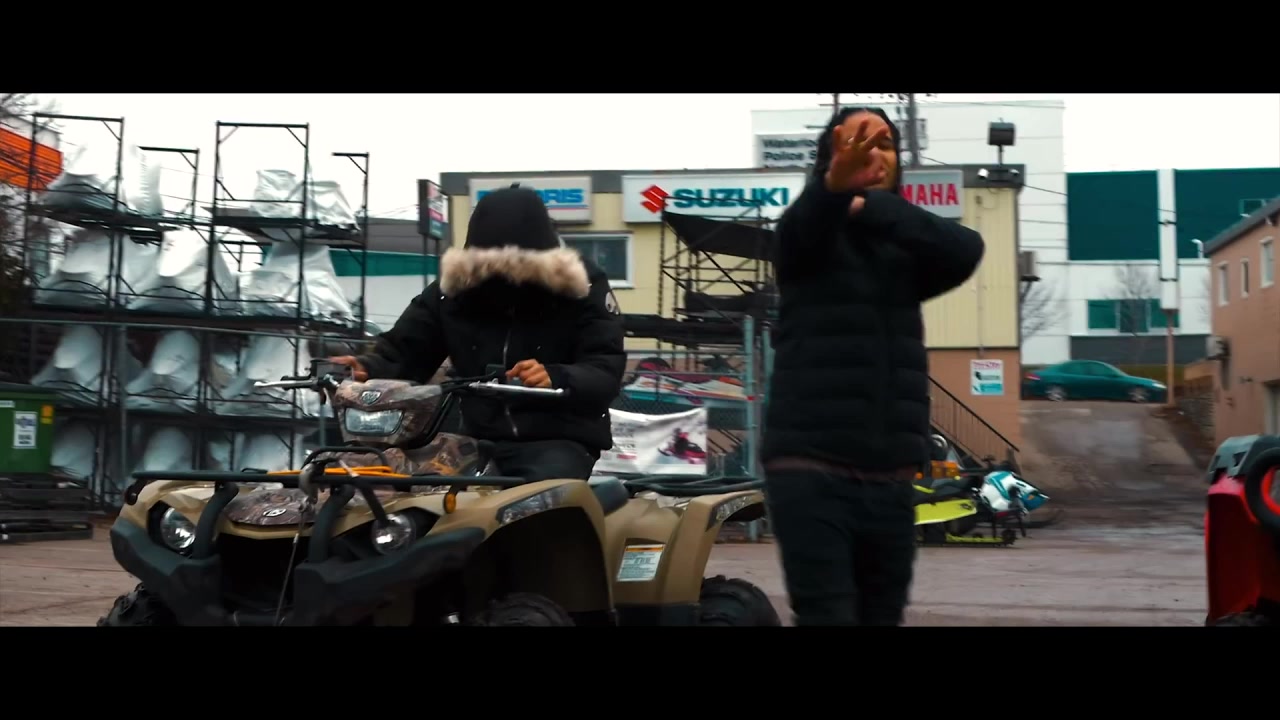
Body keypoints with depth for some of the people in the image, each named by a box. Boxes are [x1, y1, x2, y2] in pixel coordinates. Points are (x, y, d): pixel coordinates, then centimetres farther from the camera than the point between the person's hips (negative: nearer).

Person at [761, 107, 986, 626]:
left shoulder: (904, 252, 14)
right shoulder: (808, 236, 3)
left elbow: (966, 250, -6)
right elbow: (805, 220, -20)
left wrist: (870, 205, -15)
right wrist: (836, 180, -43)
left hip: (889, 478, 4)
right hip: (811, 470, -4)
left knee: (882, 617, 7)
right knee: (827, 618, -13)